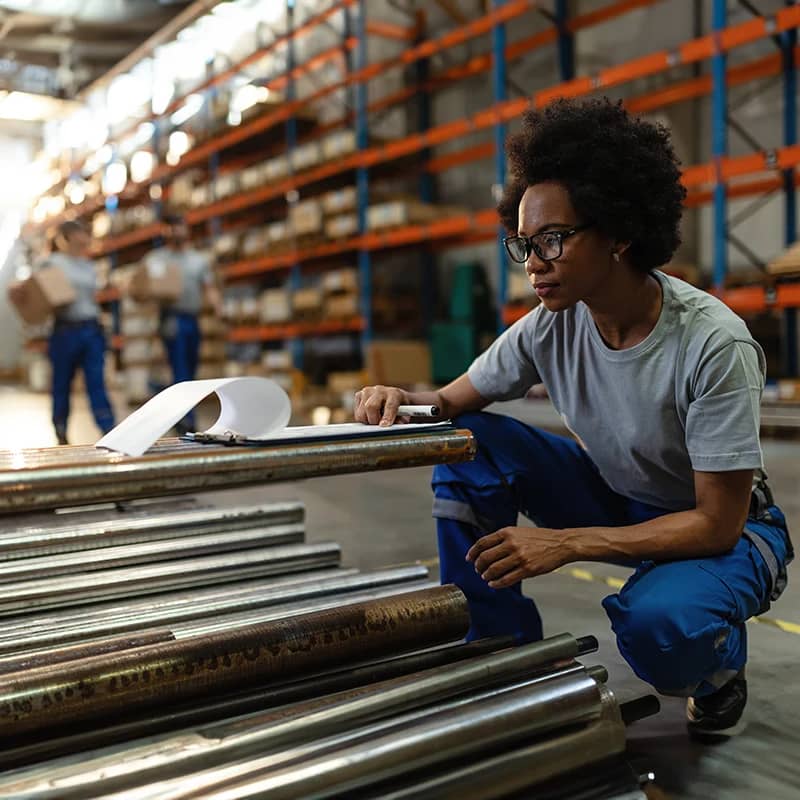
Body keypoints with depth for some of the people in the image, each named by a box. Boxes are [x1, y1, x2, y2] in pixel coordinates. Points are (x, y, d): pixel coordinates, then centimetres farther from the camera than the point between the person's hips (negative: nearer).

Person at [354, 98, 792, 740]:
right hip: (615, 497, 5)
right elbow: (455, 401, -3)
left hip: (726, 529, -4)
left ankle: (719, 675, 3)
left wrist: (564, 544, -32)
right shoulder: (551, 327, -16)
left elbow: (717, 523, -26)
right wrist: (407, 401, -28)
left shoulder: (714, 345, -30)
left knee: (657, 623, -38)